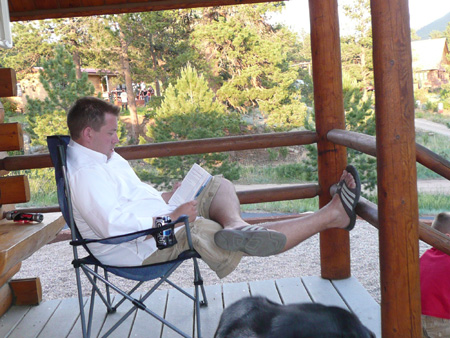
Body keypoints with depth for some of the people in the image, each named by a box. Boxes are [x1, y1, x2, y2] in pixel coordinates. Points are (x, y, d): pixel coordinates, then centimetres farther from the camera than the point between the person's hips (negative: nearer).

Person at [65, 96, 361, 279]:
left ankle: (235, 224, -26)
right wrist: (173, 217, -23)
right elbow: (115, 226, -30)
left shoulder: (102, 156, 13)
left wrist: (168, 197, 7)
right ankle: (333, 215, -11)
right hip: (142, 246, -11)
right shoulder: (84, 173, -20)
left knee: (219, 186, 9)